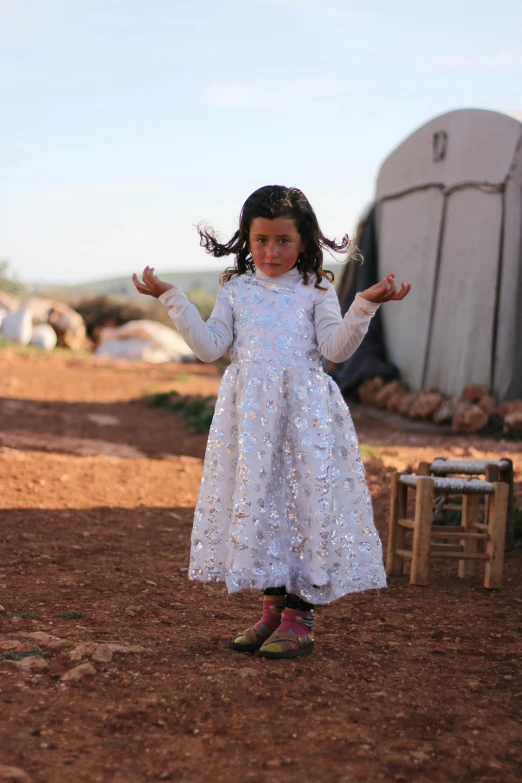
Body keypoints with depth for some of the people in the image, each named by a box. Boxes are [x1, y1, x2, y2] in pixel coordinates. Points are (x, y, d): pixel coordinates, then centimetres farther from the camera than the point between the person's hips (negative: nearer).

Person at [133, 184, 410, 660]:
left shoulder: (315, 290, 5)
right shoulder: (237, 290, 11)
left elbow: (336, 348, -4)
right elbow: (211, 347, 4)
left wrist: (365, 306, -16)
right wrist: (173, 300, 0)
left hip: (304, 411, -2)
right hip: (250, 414, 3)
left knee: (306, 500, -4)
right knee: (256, 500, 4)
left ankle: (300, 617, 5)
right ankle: (273, 606, 19)